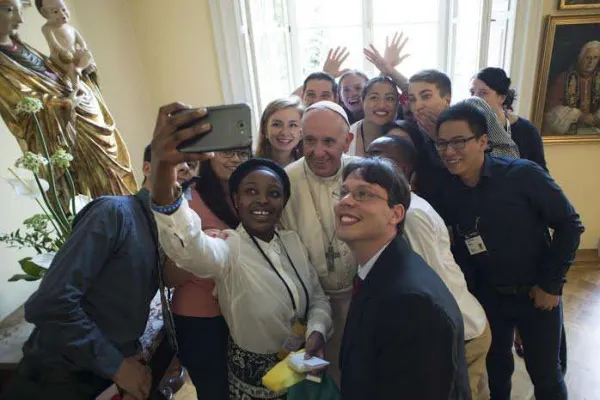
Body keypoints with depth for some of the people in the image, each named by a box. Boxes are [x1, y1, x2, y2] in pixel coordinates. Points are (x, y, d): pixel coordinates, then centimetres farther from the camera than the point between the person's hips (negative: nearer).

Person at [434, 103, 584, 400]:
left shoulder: (523, 175, -21)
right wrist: (469, 291, -3)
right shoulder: (448, 194, -9)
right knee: (495, 367, 21)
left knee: (545, 374, 16)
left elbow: (569, 225, -14)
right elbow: (459, 251, 2)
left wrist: (551, 283, -13)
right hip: (487, 297, 3)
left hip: (536, 294, -2)